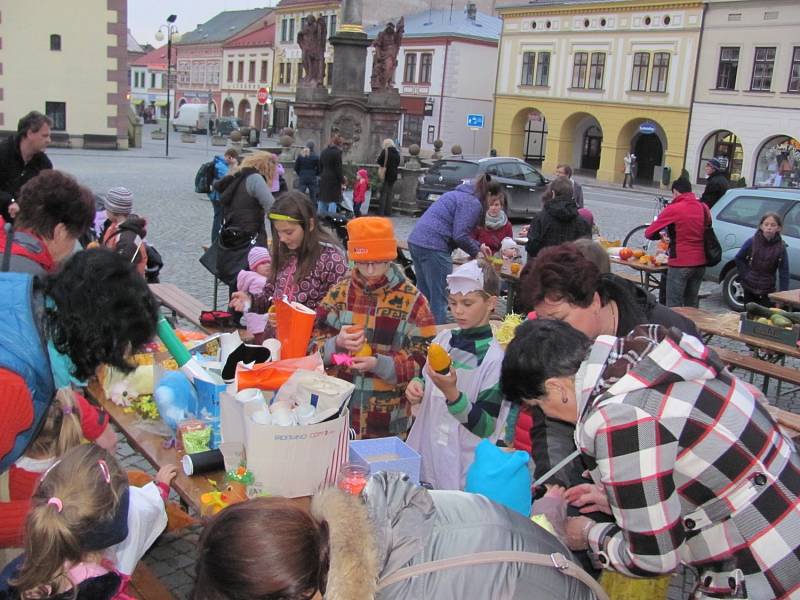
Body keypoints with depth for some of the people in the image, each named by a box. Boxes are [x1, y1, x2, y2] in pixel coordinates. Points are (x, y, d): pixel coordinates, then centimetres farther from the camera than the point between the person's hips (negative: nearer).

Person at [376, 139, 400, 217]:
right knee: (390, 193, 11)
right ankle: (388, 212, 12)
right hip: (393, 175, 5)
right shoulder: (397, 153, 8)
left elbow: (379, 161, -15)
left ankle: (382, 212, -2)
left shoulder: (385, 151, -11)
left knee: (383, 193, 0)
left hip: (385, 175, -5)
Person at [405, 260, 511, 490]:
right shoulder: (443, 338, 1)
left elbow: (485, 428, -16)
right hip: (423, 451, 5)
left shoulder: (496, 358, -16)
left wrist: (451, 392, -28)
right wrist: (417, 386, -6)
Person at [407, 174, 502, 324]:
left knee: (424, 296, 17)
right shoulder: (473, 203, -8)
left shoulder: (461, 195, 23)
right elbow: (460, 236, -14)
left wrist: (478, 246, 25)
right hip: (433, 247, -10)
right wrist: (476, 251, 2)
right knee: (439, 299, -4)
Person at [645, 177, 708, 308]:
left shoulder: (673, 209, -11)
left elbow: (649, 233, -9)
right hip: (700, 263, 6)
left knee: (674, 307, 0)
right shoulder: (704, 208, 5)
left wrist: (661, 236, 11)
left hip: (680, 264, -6)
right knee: (691, 306, 15)